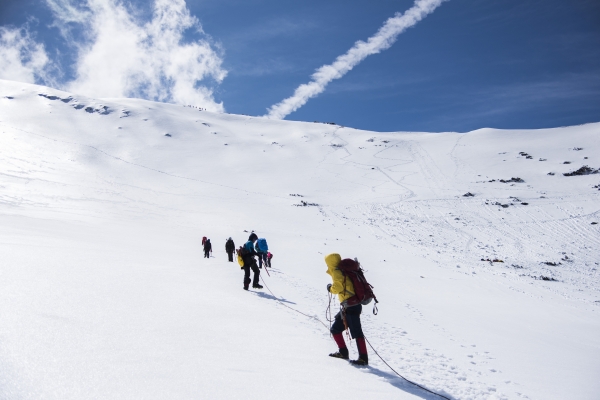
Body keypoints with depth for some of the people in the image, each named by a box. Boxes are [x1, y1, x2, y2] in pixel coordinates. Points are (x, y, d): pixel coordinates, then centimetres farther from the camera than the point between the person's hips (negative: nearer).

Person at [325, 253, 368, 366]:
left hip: (349, 306, -10)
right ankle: (343, 352, 24)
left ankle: (363, 358, -7)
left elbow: (338, 287, -22)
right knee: (335, 329, 17)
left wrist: (330, 288, -3)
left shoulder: (336, 272, -9)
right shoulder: (344, 271, 17)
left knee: (356, 332, -9)